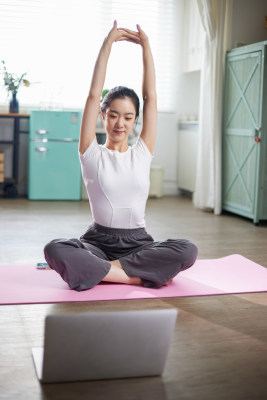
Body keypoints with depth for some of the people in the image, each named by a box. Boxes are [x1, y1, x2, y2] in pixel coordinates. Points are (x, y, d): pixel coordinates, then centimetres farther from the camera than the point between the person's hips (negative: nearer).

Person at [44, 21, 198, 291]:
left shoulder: (142, 153, 7)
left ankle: (101, 270, -18)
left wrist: (146, 46, 1)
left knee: (187, 250, -28)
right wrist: (107, 45, -6)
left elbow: (151, 96, 3)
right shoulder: (91, 154, 1)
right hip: (98, 242, -2)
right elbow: (94, 95, -5)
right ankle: (139, 276, -25)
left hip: (138, 243, 2)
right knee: (55, 250, -33)